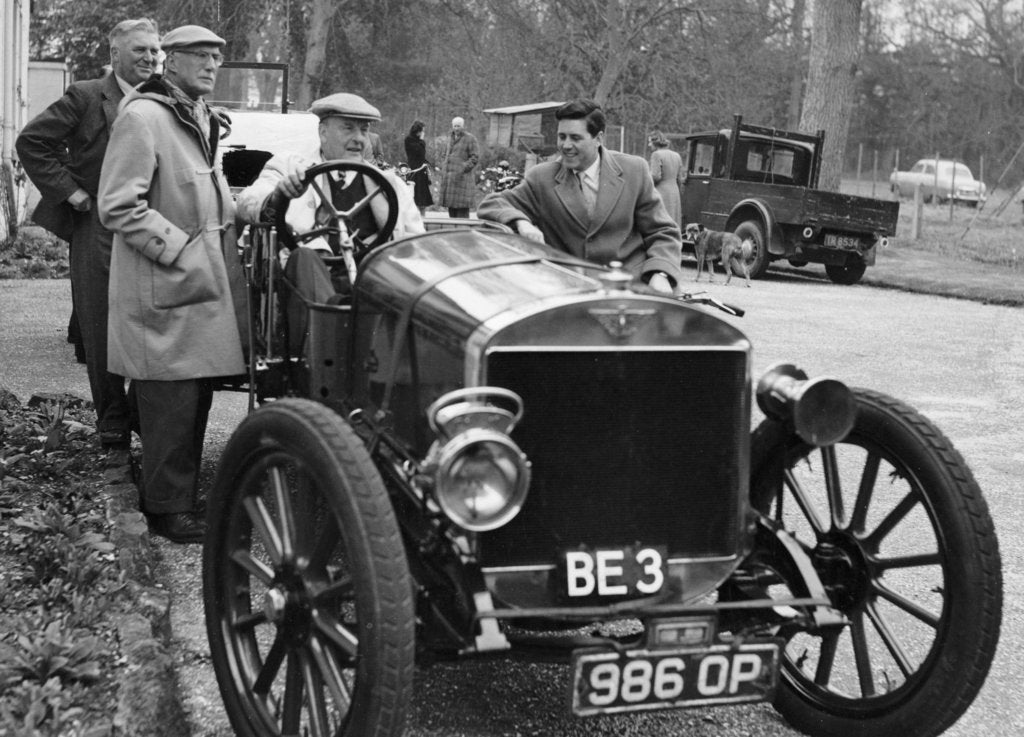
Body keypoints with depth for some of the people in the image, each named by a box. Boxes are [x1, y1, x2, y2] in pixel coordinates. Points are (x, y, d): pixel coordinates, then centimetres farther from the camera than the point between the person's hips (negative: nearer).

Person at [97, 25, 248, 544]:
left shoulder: (201, 119, 18)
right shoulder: (142, 117, -13)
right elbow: (118, 207, -17)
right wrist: (179, 248, -18)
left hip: (204, 284, 9)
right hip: (164, 289, -9)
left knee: (195, 398, 13)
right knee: (172, 401, -4)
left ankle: (180, 495, 25)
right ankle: (168, 511, 7)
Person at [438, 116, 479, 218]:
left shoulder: (470, 139, -4)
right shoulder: (451, 138, 18)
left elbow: (475, 158, -9)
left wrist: (463, 168, -18)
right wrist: (443, 168, 16)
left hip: (461, 177, -7)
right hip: (448, 177, 7)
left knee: (462, 207, -11)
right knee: (451, 206, 6)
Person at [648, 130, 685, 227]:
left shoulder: (657, 154, -9)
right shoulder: (677, 156, 13)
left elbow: (656, 176, -17)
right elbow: (679, 180, 15)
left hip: (661, 193, -7)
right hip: (675, 194, 7)